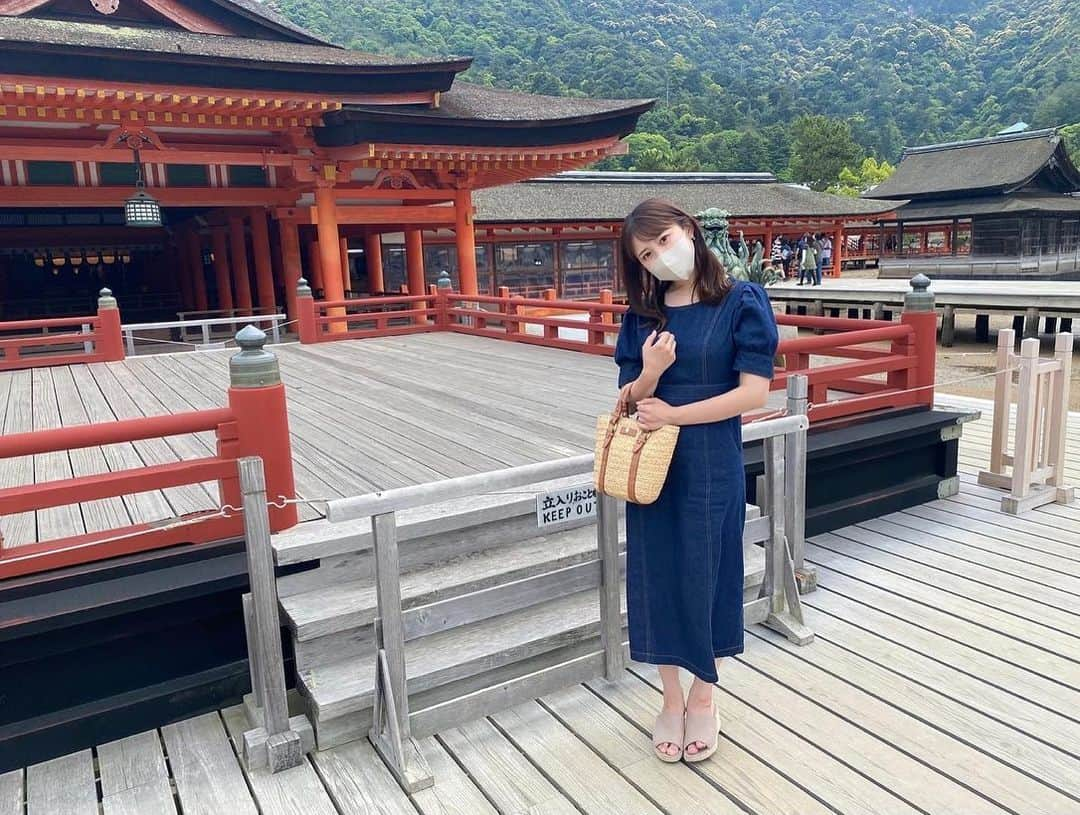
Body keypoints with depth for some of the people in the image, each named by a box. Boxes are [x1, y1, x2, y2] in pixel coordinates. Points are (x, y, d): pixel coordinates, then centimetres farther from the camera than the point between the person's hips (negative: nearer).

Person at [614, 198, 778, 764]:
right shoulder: (642, 315, 5)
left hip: (711, 466, -3)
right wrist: (650, 372, -18)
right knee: (657, 577, 9)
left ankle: (703, 696, 32)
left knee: (707, 576, 9)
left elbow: (754, 392, -12)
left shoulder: (741, 301, -6)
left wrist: (674, 414, -14)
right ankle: (671, 697, 30)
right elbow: (629, 401, 3)